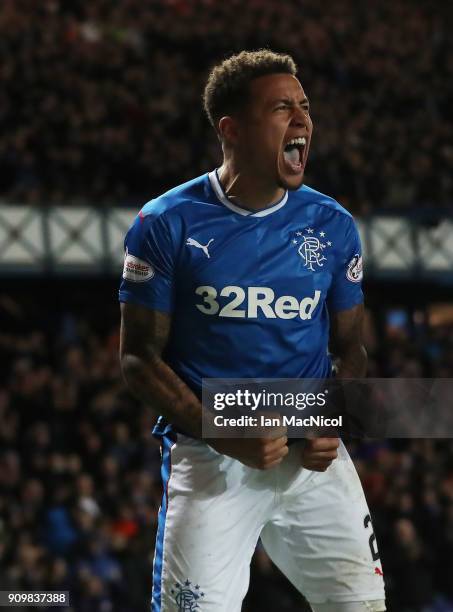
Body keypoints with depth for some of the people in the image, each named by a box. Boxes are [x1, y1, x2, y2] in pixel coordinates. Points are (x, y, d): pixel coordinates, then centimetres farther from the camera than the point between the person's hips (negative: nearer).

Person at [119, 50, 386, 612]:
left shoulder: (333, 227, 6)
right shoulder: (167, 225, -3)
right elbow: (139, 357, -1)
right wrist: (223, 436, -14)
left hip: (313, 458, 3)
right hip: (208, 459, -3)